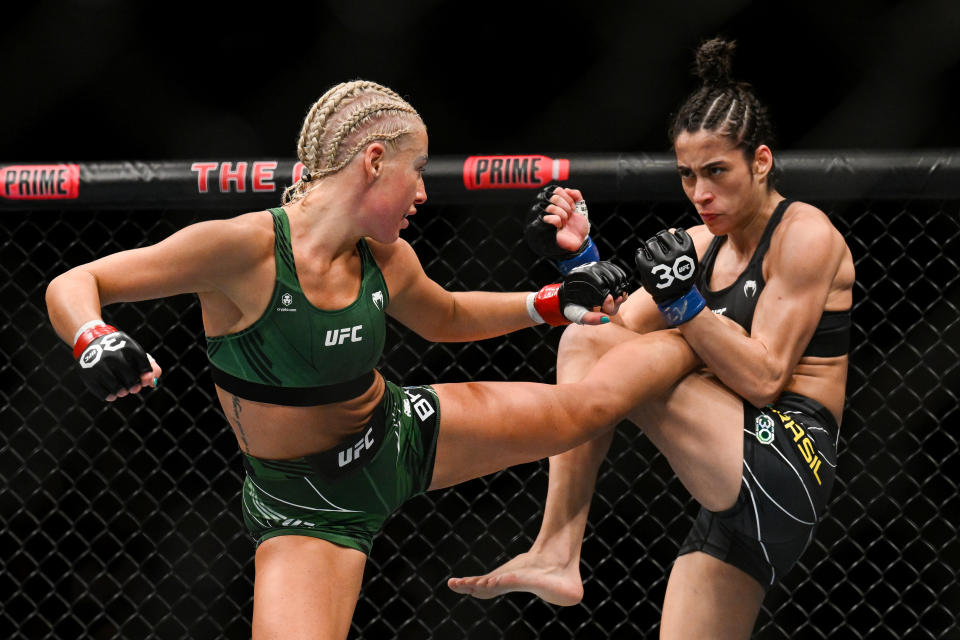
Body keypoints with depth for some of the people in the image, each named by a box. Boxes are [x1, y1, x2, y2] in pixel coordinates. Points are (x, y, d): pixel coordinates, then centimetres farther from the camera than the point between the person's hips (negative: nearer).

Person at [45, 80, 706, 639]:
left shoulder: (386, 261, -7)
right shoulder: (244, 248, -27)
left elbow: (447, 318, 18)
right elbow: (71, 286, -24)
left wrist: (554, 305, 9)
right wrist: (96, 342, -46)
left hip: (402, 433, 5)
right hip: (305, 502, -5)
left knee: (590, 405, 13)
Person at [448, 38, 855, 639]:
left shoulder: (805, 234, -4)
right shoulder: (706, 244, 19)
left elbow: (765, 379, -11)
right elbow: (620, 325, 13)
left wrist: (685, 301, -19)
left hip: (783, 469, -9)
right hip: (739, 499, 9)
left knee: (587, 347, -16)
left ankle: (554, 556, -17)